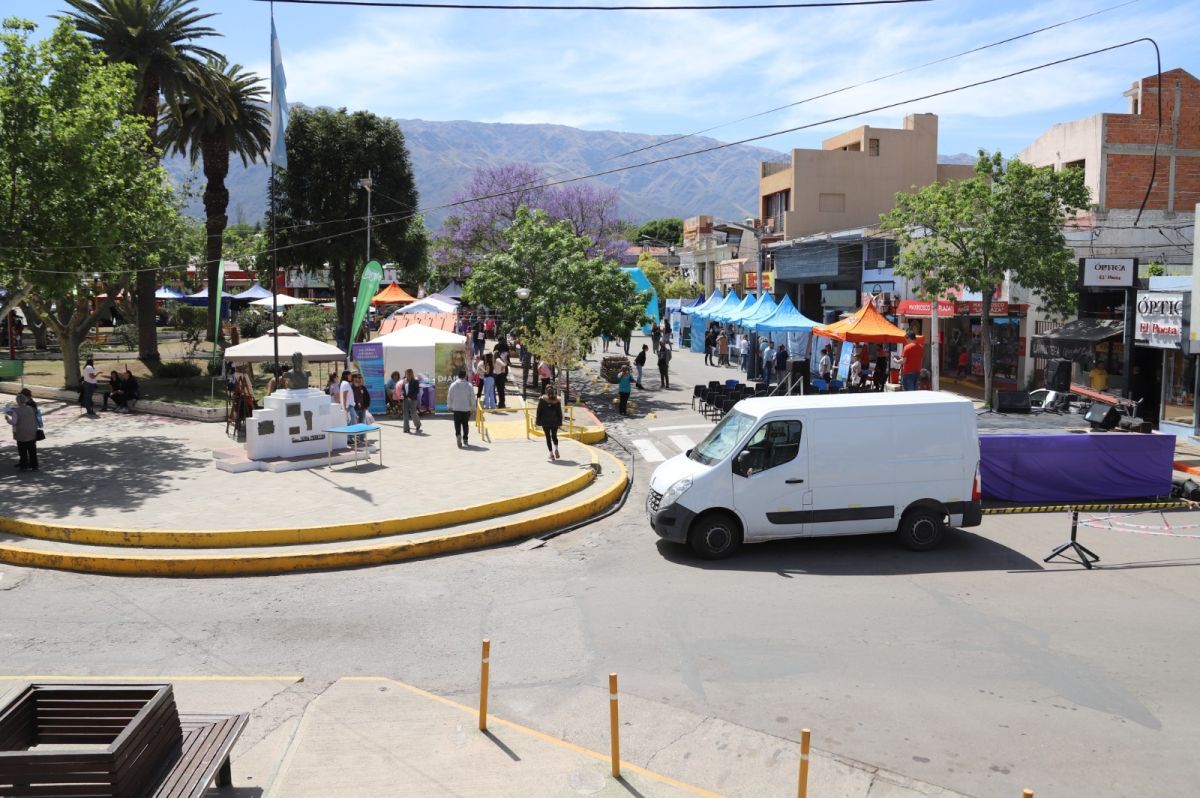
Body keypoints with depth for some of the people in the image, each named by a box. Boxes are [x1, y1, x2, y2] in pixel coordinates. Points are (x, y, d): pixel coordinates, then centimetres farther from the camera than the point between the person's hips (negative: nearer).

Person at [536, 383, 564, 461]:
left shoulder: (542, 399, -7)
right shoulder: (557, 400, -2)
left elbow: (539, 411, -5)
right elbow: (559, 412, 1)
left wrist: (538, 421, 1)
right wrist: (560, 422, 7)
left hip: (545, 421, -2)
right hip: (554, 421, 2)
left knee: (548, 437, 5)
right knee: (554, 436, 17)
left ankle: (551, 453, -2)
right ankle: (556, 449, -5)